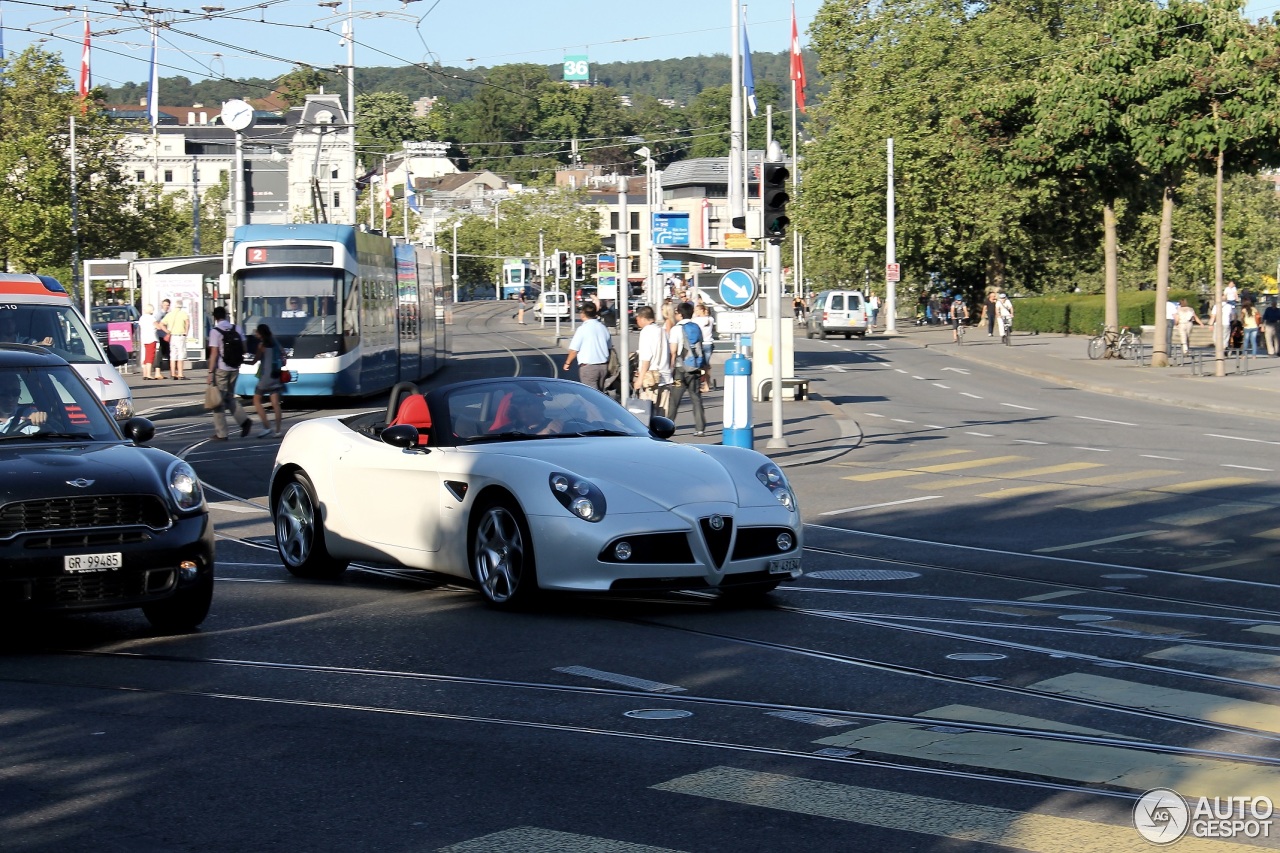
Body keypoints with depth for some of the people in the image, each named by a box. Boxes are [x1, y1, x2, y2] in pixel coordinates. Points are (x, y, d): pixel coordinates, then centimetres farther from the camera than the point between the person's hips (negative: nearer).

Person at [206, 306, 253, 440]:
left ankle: (221, 433, 4)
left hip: (221, 369, -6)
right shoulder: (237, 329, 4)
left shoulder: (215, 331, -12)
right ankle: (244, 420, 3)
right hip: (234, 368, 6)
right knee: (230, 397, 21)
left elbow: (214, 353, -15)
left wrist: (210, 372, -13)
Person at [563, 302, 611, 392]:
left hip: (588, 367, -7)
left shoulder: (582, 329, -12)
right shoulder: (603, 328, 7)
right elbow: (609, 347, 16)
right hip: (603, 365, 7)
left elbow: (574, 349, -10)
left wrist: (567, 363, 5)